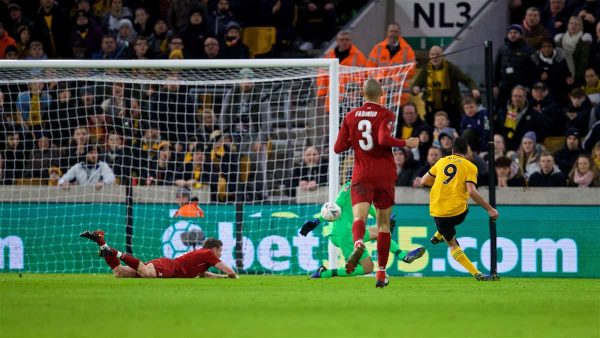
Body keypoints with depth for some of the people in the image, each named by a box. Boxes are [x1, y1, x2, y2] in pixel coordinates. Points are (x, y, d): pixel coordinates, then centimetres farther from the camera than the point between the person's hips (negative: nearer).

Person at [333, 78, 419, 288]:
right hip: (384, 176, -1)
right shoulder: (385, 115, -3)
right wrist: (406, 143, -8)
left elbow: (338, 148, 7)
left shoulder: (351, 117, 7)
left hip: (361, 176, 1)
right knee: (384, 224, 12)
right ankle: (381, 273, 13)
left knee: (359, 217, -17)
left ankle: (358, 243, -53)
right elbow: (383, 139, -21)